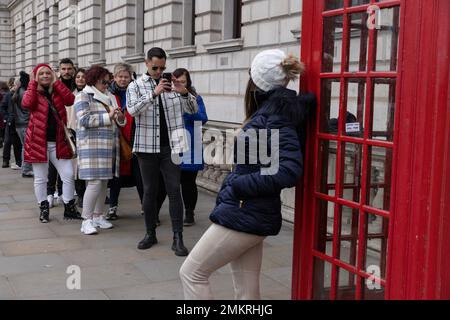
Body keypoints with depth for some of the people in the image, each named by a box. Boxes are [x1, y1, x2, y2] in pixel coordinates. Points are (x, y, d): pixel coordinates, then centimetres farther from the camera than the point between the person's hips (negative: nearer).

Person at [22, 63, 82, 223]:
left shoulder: (58, 92, 10)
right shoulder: (33, 92, 4)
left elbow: (70, 100, -11)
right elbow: (27, 103, -20)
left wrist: (56, 82, -6)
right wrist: (33, 83, -10)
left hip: (58, 141, 2)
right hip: (38, 142, -2)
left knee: (68, 175, 0)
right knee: (40, 178, 5)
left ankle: (69, 208, 14)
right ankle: (44, 209, 21)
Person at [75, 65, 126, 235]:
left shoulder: (109, 97, 18)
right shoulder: (83, 97, -1)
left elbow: (120, 121, 23)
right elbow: (84, 120, -14)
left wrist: (120, 117, -1)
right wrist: (108, 117, -14)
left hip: (109, 145, 7)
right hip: (92, 144, -7)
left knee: (104, 182, 9)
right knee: (95, 182, -12)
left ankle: (98, 216, 20)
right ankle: (87, 220, -6)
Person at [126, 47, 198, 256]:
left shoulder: (171, 84, 8)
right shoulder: (136, 86, 3)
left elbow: (193, 110, 7)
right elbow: (132, 110, -15)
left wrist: (184, 93, -13)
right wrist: (154, 93, -26)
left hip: (170, 146, 1)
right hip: (147, 147, -1)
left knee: (174, 190, -3)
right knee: (149, 191, 7)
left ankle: (178, 238, -1)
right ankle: (150, 234, 21)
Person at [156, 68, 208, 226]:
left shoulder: (195, 98, 5)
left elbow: (203, 119, -5)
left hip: (189, 147, 0)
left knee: (188, 181, 8)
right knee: (163, 180, 0)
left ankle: (189, 214, 21)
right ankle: (154, 212, 12)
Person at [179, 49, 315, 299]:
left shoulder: (273, 116, -18)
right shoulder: (274, 110, 6)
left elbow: (289, 171, -28)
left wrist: (239, 185, -21)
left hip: (243, 215, -9)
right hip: (252, 214, 9)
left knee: (192, 272, 5)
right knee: (248, 294, 15)